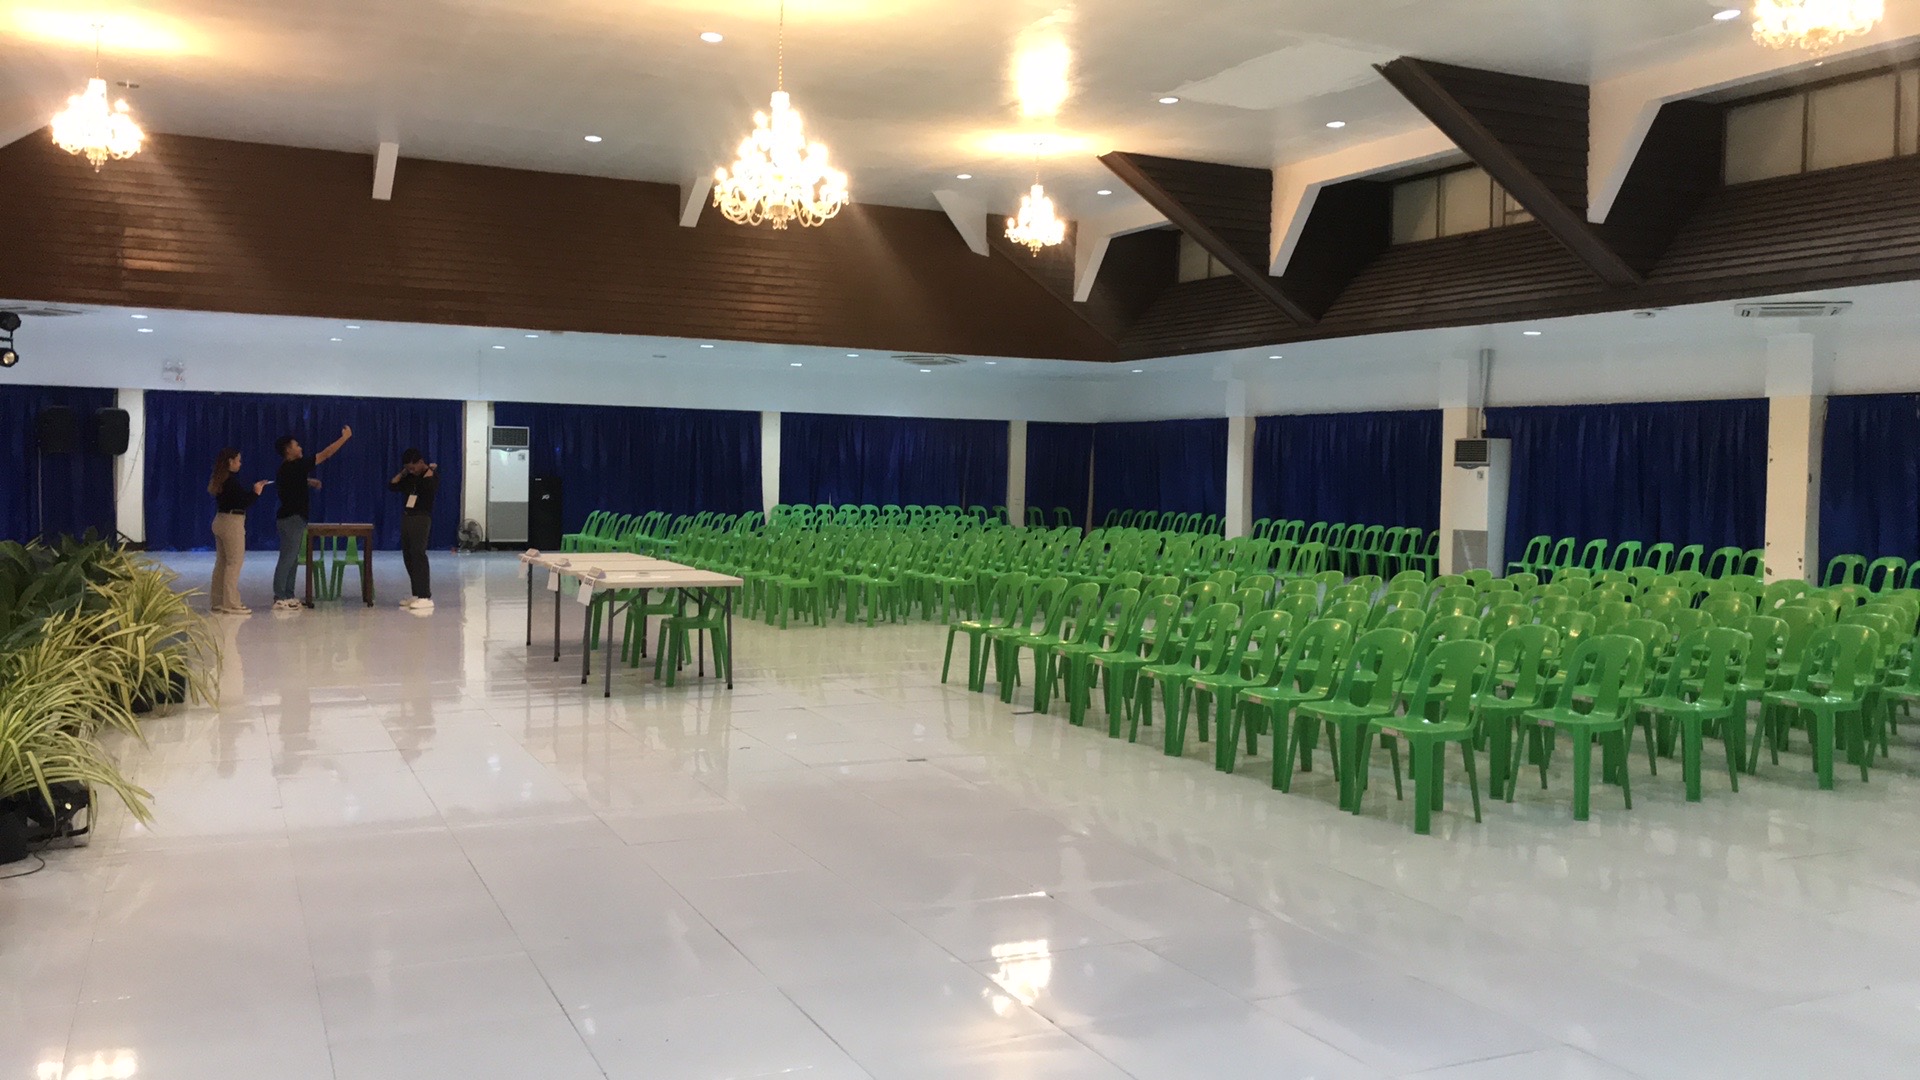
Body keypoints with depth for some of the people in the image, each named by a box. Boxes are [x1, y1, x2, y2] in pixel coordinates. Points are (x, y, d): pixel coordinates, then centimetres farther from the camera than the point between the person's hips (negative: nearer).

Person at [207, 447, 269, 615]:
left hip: (220, 520, 9)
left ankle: (218, 602, 15)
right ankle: (231, 604, -4)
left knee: (221, 562, 12)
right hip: (232, 522, -9)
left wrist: (253, 490, 14)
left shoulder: (220, 480, 10)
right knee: (234, 563, -4)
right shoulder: (233, 480, -16)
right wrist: (256, 492, -3)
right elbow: (244, 502, -17)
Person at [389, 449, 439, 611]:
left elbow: (428, 486, -26)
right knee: (408, 556, 7)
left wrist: (430, 470, -11)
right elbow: (392, 486, 12)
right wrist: (402, 473, 5)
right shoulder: (409, 476, 15)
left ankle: (426, 597, -21)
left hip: (421, 518, -8)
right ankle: (417, 594, 14)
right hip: (406, 517, 8)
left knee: (418, 553, -17)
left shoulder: (432, 474, -5)